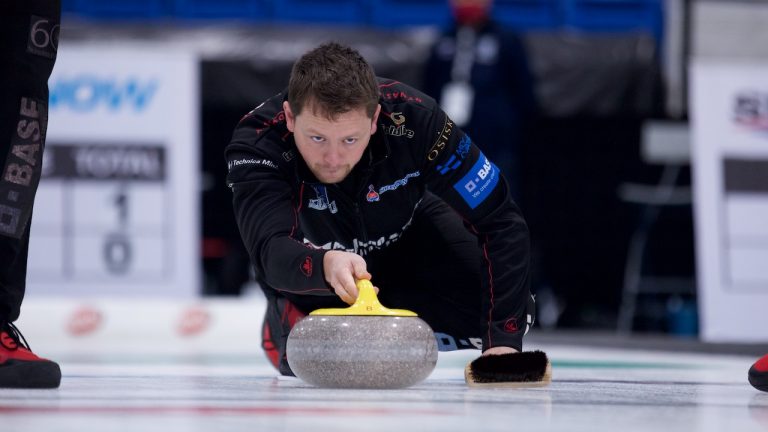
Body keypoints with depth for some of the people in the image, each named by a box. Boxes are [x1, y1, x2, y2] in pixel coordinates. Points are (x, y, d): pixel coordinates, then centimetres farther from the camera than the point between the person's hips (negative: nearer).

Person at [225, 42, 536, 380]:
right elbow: (271, 251, -51)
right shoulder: (256, 142, -38)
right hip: (310, 257, -1)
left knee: (513, 310, -18)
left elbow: (501, 223, -28)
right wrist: (325, 264, -74)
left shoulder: (414, 118, -35)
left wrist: (503, 338, -36)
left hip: (407, 236, 1)